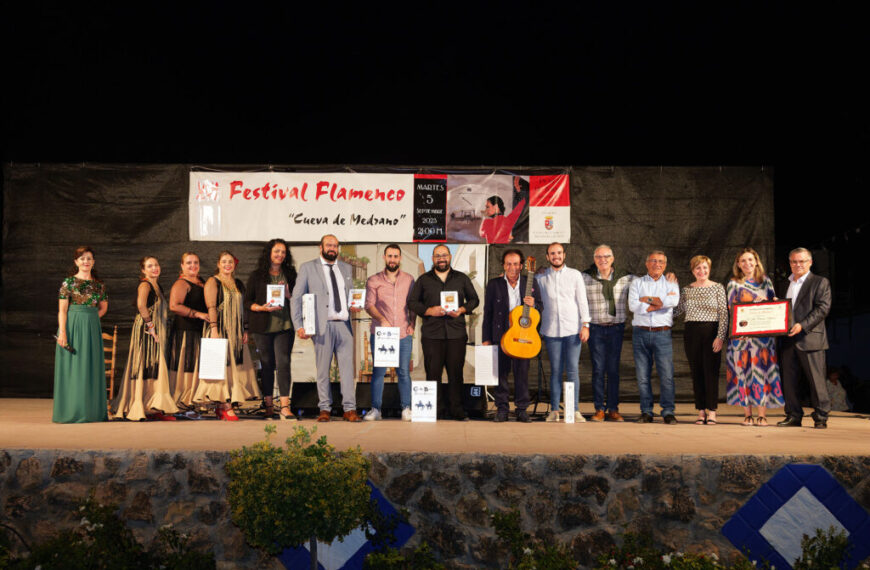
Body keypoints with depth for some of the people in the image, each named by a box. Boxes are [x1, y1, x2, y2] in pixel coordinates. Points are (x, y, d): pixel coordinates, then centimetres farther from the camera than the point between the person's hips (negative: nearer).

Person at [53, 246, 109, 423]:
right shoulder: (68, 282, -2)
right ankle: (70, 411, 5)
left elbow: (103, 307, 20)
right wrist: (62, 332, -14)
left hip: (92, 329, 4)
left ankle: (92, 409, 14)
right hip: (72, 328, -4)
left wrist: (90, 319, 5)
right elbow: (62, 310, -6)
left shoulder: (99, 284, 9)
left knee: (91, 367, 6)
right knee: (72, 367, -1)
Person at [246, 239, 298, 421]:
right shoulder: (257, 275, 6)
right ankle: (268, 405, 16)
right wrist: (262, 308, -13)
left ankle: (285, 407, -13)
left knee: (283, 363, -9)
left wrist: (288, 295, -8)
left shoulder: (290, 274, 11)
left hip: (285, 325, 0)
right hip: (263, 326, 0)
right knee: (267, 364, 5)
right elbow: (247, 301, 5)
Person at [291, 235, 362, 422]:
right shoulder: (308, 268, 5)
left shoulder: (346, 268, 17)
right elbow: (296, 297, 3)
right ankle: (324, 409, 11)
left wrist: (353, 307, 3)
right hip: (322, 325, -3)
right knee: (323, 369, 1)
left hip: (344, 324, 3)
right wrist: (299, 326, -6)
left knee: (347, 367, -1)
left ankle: (349, 409, 4)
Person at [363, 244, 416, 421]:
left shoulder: (409, 280, 12)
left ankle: (406, 409, 7)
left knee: (404, 371, 1)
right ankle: (376, 409, 7)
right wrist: (381, 319, -19)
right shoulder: (373, 280, 6)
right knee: (378, 371, 1)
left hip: (404, 334, 1)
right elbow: (369, 304, -3)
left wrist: (412, 323, 1)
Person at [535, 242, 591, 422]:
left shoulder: (575, 275, 6)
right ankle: (554, 410, 9)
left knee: (573, 370, -2)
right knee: (555, 370, 3)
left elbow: (582, 301, 4)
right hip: (551, 331, 1)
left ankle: (575, 410, 2)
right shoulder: (540, 278, 8)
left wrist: (585, 325, -4)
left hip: (573, 329, -1)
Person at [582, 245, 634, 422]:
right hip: (595, 328, -1)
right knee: (598, 369, -1)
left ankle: (613, 409, 10)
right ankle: (599, 409, 6)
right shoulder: (585, 278, 2)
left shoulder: (625, 278, 6)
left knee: (613, 369, 4)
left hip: (616, 328, 1)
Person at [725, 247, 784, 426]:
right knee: (744, 371, -3)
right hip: (742, 334, -2)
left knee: (763, 370, -3)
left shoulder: (765, 281, 13)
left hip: (764, 334, 2)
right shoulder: (733, 284, 7)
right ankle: (747, 415, 3)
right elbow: (731, 310, 1)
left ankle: (762, 415, 1)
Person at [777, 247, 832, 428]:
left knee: (816, 380, -2)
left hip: (810, 338, -6)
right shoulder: (785, 283, 19)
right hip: (788, 339, 6)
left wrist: (802, 325, -19)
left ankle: (821, 418, 6)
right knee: (789, 380, 6)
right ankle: (793, 416, 14)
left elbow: (823, 308, -10)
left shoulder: (820, 282, 1)